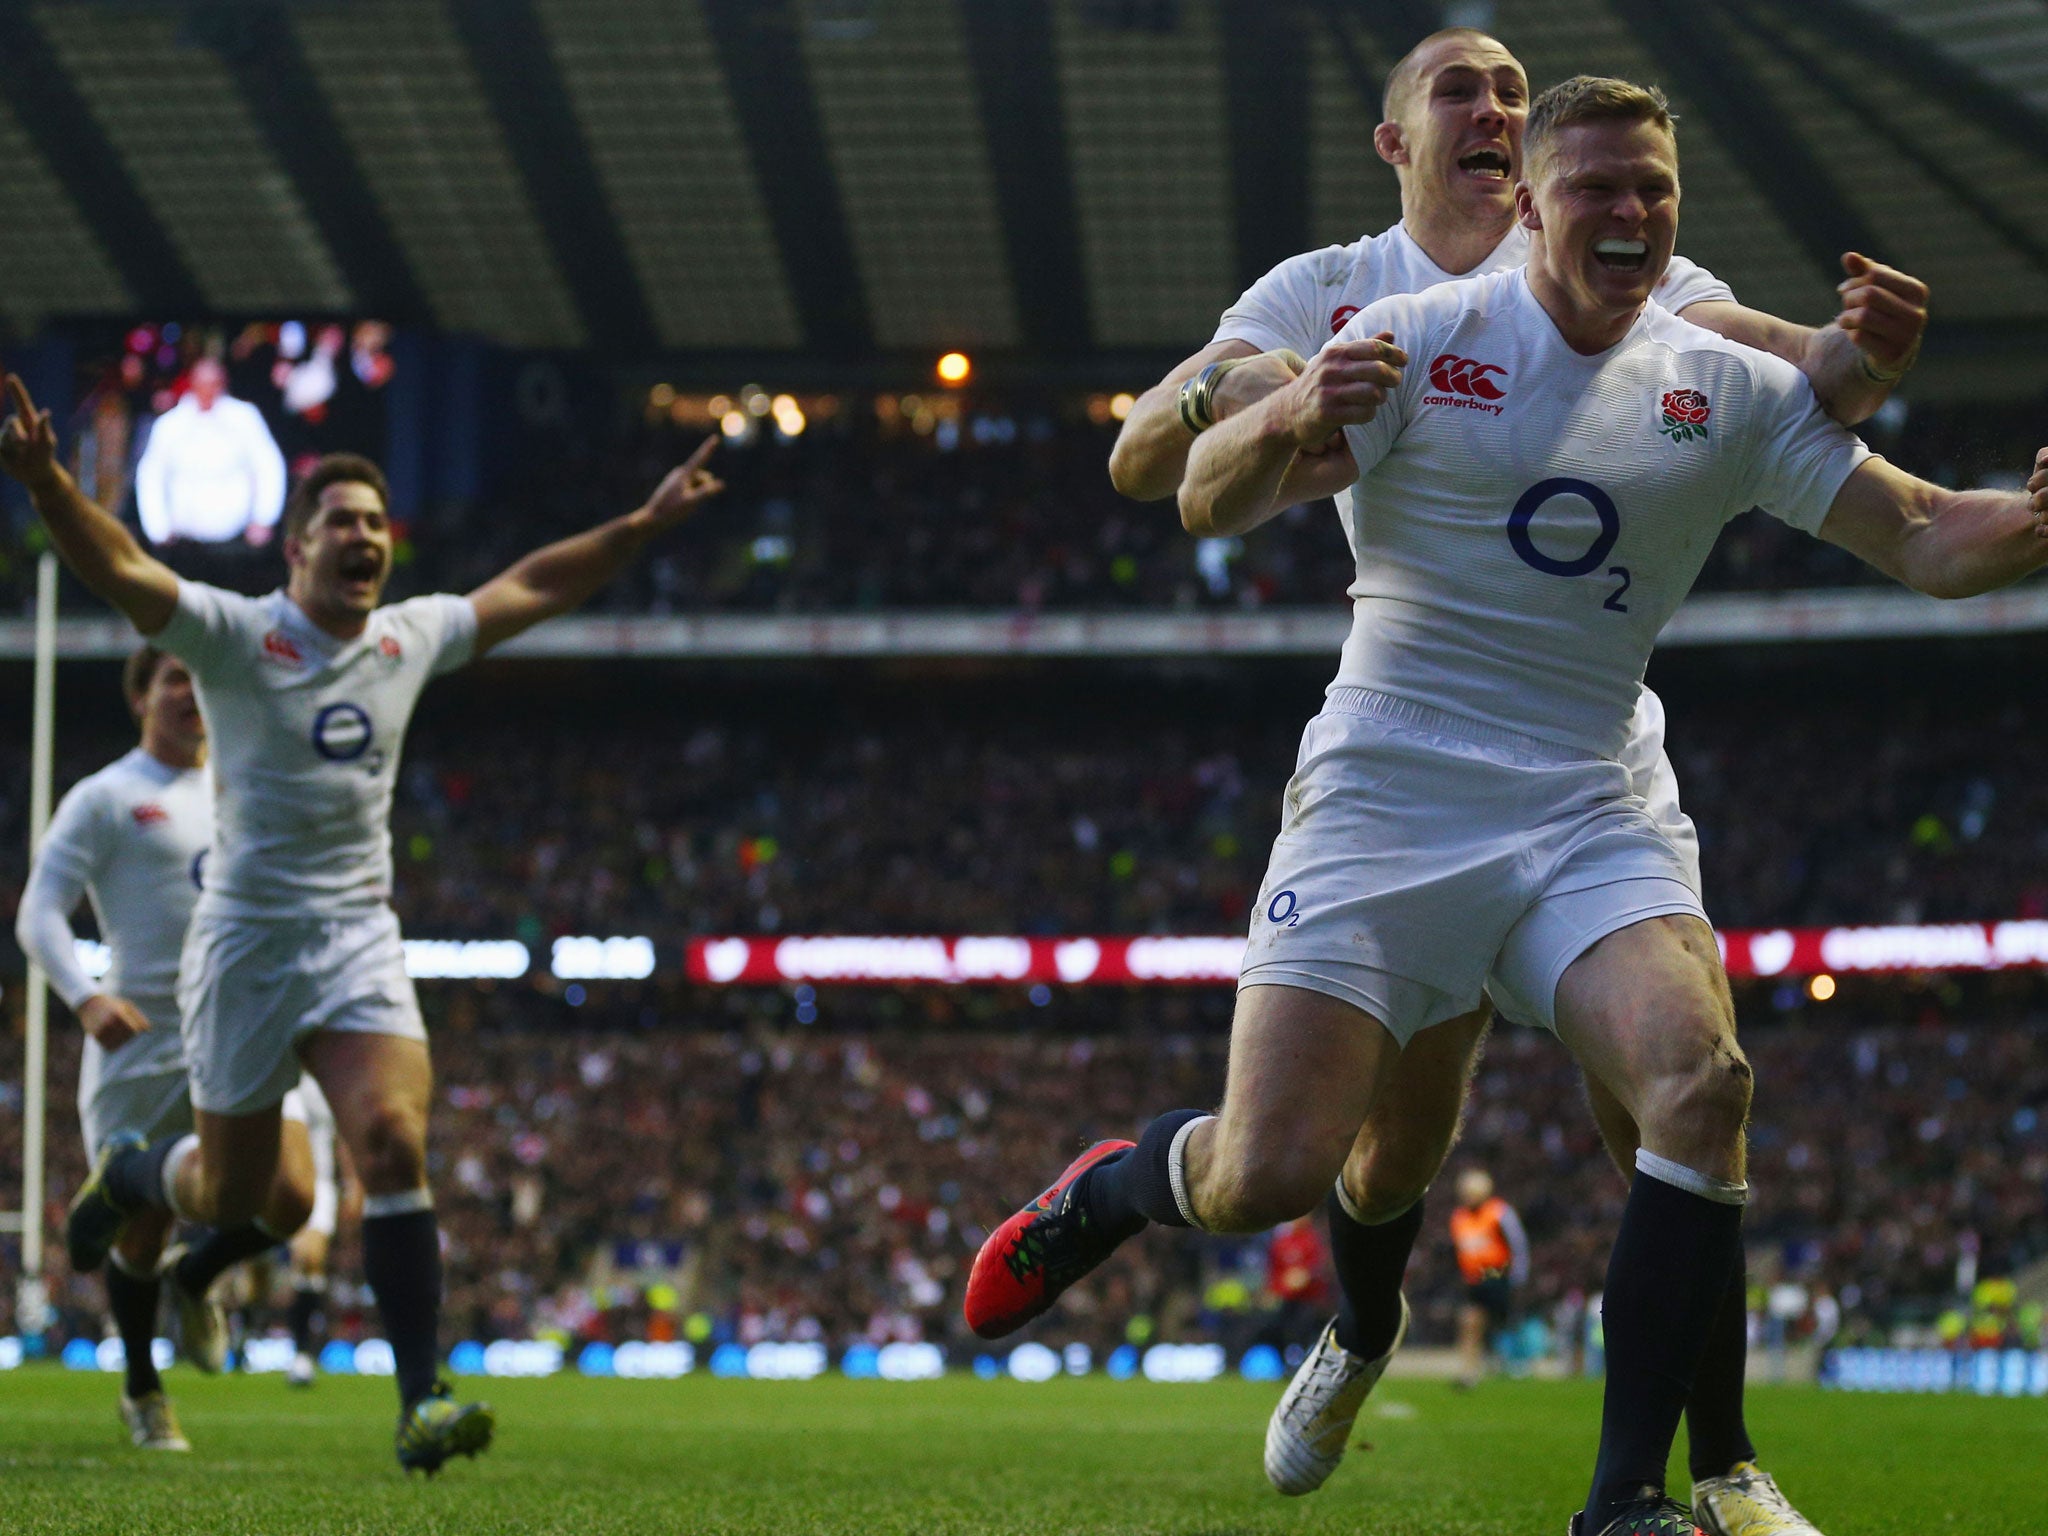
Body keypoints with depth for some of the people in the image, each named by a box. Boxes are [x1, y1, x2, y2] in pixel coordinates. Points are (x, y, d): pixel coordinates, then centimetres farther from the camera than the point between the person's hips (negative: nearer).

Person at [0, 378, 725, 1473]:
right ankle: (125, 1178, 43)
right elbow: (120, 571, -25)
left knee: (393, 1145, -17)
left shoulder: (411, 637, 6)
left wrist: (644, 523, 19)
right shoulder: (233, 635, -10)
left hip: (360, 940, 3)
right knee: (230, 1193, 6)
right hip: (246, 941, -3)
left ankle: (421, 1401, -16)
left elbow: (533, 586, 20)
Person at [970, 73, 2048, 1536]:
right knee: (1268, 1173, -14)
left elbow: (1925, 539, 6)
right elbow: (1206, 503, -7)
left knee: (1703, 1081, -25)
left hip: (1585, 815, 3)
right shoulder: (1421, 337, -1)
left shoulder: (1731, 387, 8)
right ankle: (1109, 1190, 24)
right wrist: (1287, 424, -29)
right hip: (1382, 800, -2)